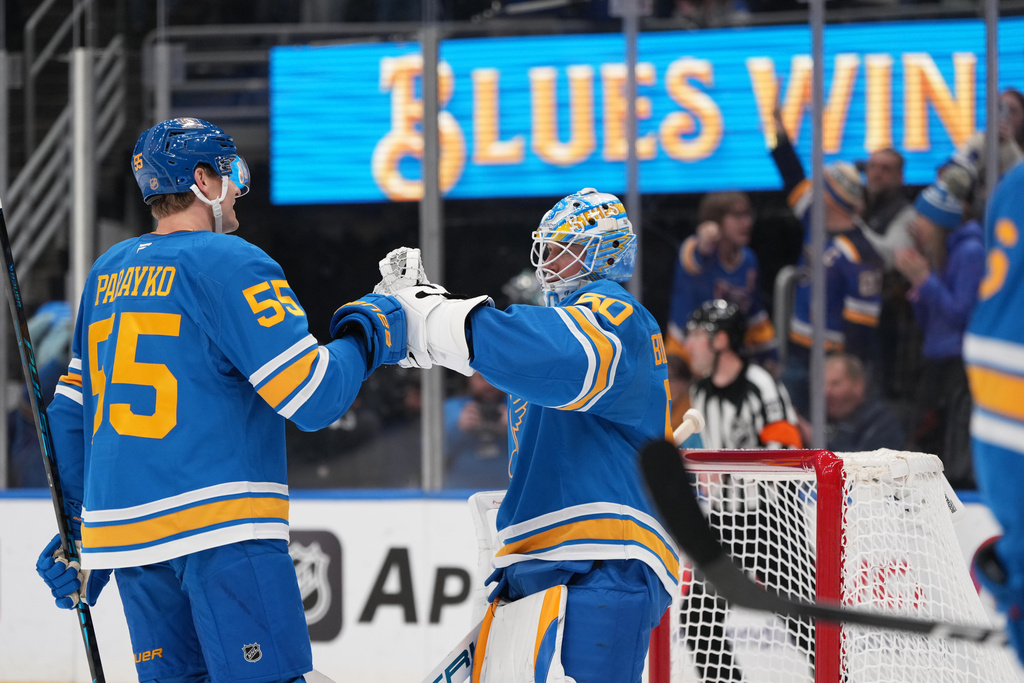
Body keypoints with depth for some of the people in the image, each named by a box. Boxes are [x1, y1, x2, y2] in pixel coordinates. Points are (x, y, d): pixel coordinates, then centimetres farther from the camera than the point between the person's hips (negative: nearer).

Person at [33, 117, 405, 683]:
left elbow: (69, 412, 20)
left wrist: (78, 528, 27)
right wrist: (365, 336, 5)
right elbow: (313, 398, -13)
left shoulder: (107, 273, 17)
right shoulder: (231, 264, -7)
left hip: (123, 525, 8)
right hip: (221, 525, -8)